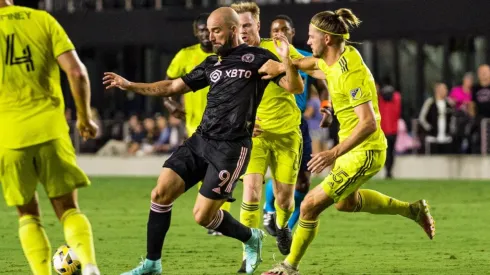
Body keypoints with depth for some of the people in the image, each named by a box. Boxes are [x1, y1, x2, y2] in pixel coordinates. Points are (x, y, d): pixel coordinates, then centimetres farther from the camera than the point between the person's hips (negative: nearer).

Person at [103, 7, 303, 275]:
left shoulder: (257, 58, -2)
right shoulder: (212, 63, 16)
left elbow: (295, 87, -8)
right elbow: (173, 86, 22)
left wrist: (287, 63, -29)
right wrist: (130, 85, 16)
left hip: (231, 147, -6)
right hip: (201, 140, 6)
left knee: (202, 216, -7)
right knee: (161, 193, -7)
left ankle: (251, 238, 21)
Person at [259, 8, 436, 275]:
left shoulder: (351, 73, -28)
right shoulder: (333, 59, -1)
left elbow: (369, 123, -34)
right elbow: (311, 62, 25)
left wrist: (334, 153, -38)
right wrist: (282, 65, 9)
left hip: (364, 152, -10)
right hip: (352, 146, 10)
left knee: (310, 205, -8)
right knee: (345, 201, 31)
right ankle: (413, 210, 39)